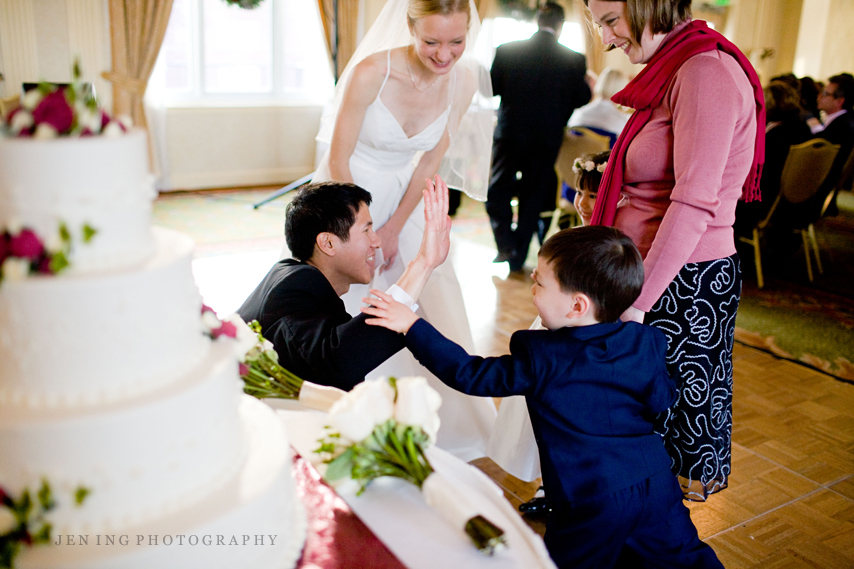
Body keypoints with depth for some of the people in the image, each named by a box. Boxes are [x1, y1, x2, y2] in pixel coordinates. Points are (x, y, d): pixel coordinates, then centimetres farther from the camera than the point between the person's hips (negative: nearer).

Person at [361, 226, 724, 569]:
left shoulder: (540, 359, -16)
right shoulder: (646, 342, -2)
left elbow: (471, 375, -11)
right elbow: (661, 402, 9)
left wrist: (413, 327, -9)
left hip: (593, 501, -5)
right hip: (656, 484, 5)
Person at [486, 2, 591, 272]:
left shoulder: (507, 51, -5)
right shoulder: (574, 59, -5)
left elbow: (490, 87, 0)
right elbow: (582, 98, 1)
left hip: (510, 131, -1)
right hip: (548, 136, 1)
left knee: (498, 190, 12)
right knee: (533, 195, 10)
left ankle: (505, 244, -3)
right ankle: (518, 256, 15)